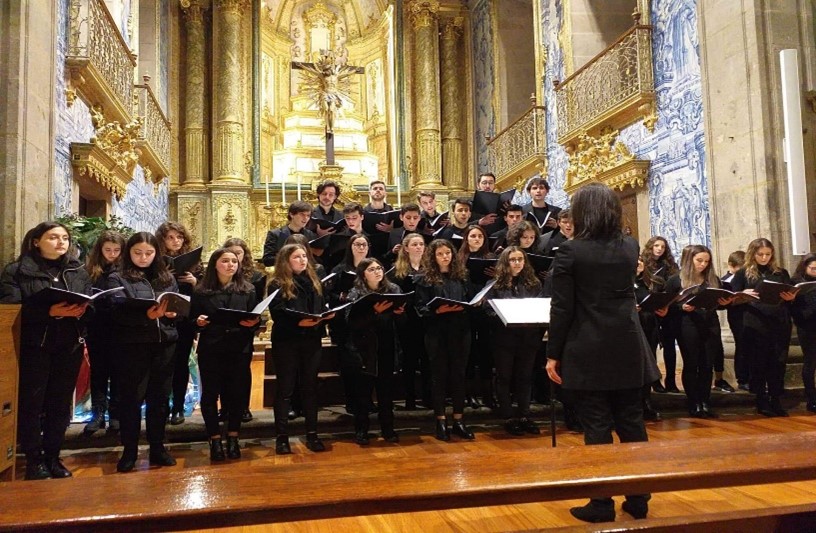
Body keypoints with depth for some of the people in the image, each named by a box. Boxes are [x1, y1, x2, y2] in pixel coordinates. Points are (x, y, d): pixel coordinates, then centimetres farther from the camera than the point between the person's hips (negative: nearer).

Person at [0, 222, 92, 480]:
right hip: (34, 346, -3)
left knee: (61, 403, 9)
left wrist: (82, 310, -16)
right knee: (31, 403, 1)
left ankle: (53, 457, 20)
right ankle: (34, 460, 14)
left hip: (70, 346, 4)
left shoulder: (79, 271, 12)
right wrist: (50, 312, -24)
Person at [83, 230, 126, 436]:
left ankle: (116, 414, 17)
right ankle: (97, 413, 18)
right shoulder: (90, 269, 3)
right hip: (97, 329, 2)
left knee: (117, 372, 7)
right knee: (98, 371, 10)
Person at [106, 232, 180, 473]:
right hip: (133, 345, -3)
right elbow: (119, 311, -13)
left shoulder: (167, 278, 13)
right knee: (132, 398, 3)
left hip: (164, 343, 4)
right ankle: (129, 450, 16)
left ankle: (157, 447, 21)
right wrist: (147, 315, -28)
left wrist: (173, 312, -11)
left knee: (159, 397, 10)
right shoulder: (117, 279, 1)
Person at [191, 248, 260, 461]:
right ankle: (215, 440, 14)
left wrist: (254, 322, -14)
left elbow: (256, 319, 8)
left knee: (237, 393, 4)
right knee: (210, 394, 2)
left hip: (239, 350, 1)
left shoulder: (248, 289, 7)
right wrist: (198, 322, -15)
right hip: (210, 350, -1)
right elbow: (191, 320, 6)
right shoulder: (201, 291, 4)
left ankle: (233, 438, 19)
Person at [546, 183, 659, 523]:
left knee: (597, 427, 2)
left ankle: (601, 504, 10)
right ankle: (638, 499, 22)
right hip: (627, 349, 5)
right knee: (632, 423, 11)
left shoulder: (570, 251, -9)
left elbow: (562, 309, -11)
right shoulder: (630, 247, 5)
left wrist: (553, 354, -3)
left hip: (588, 352, -4)